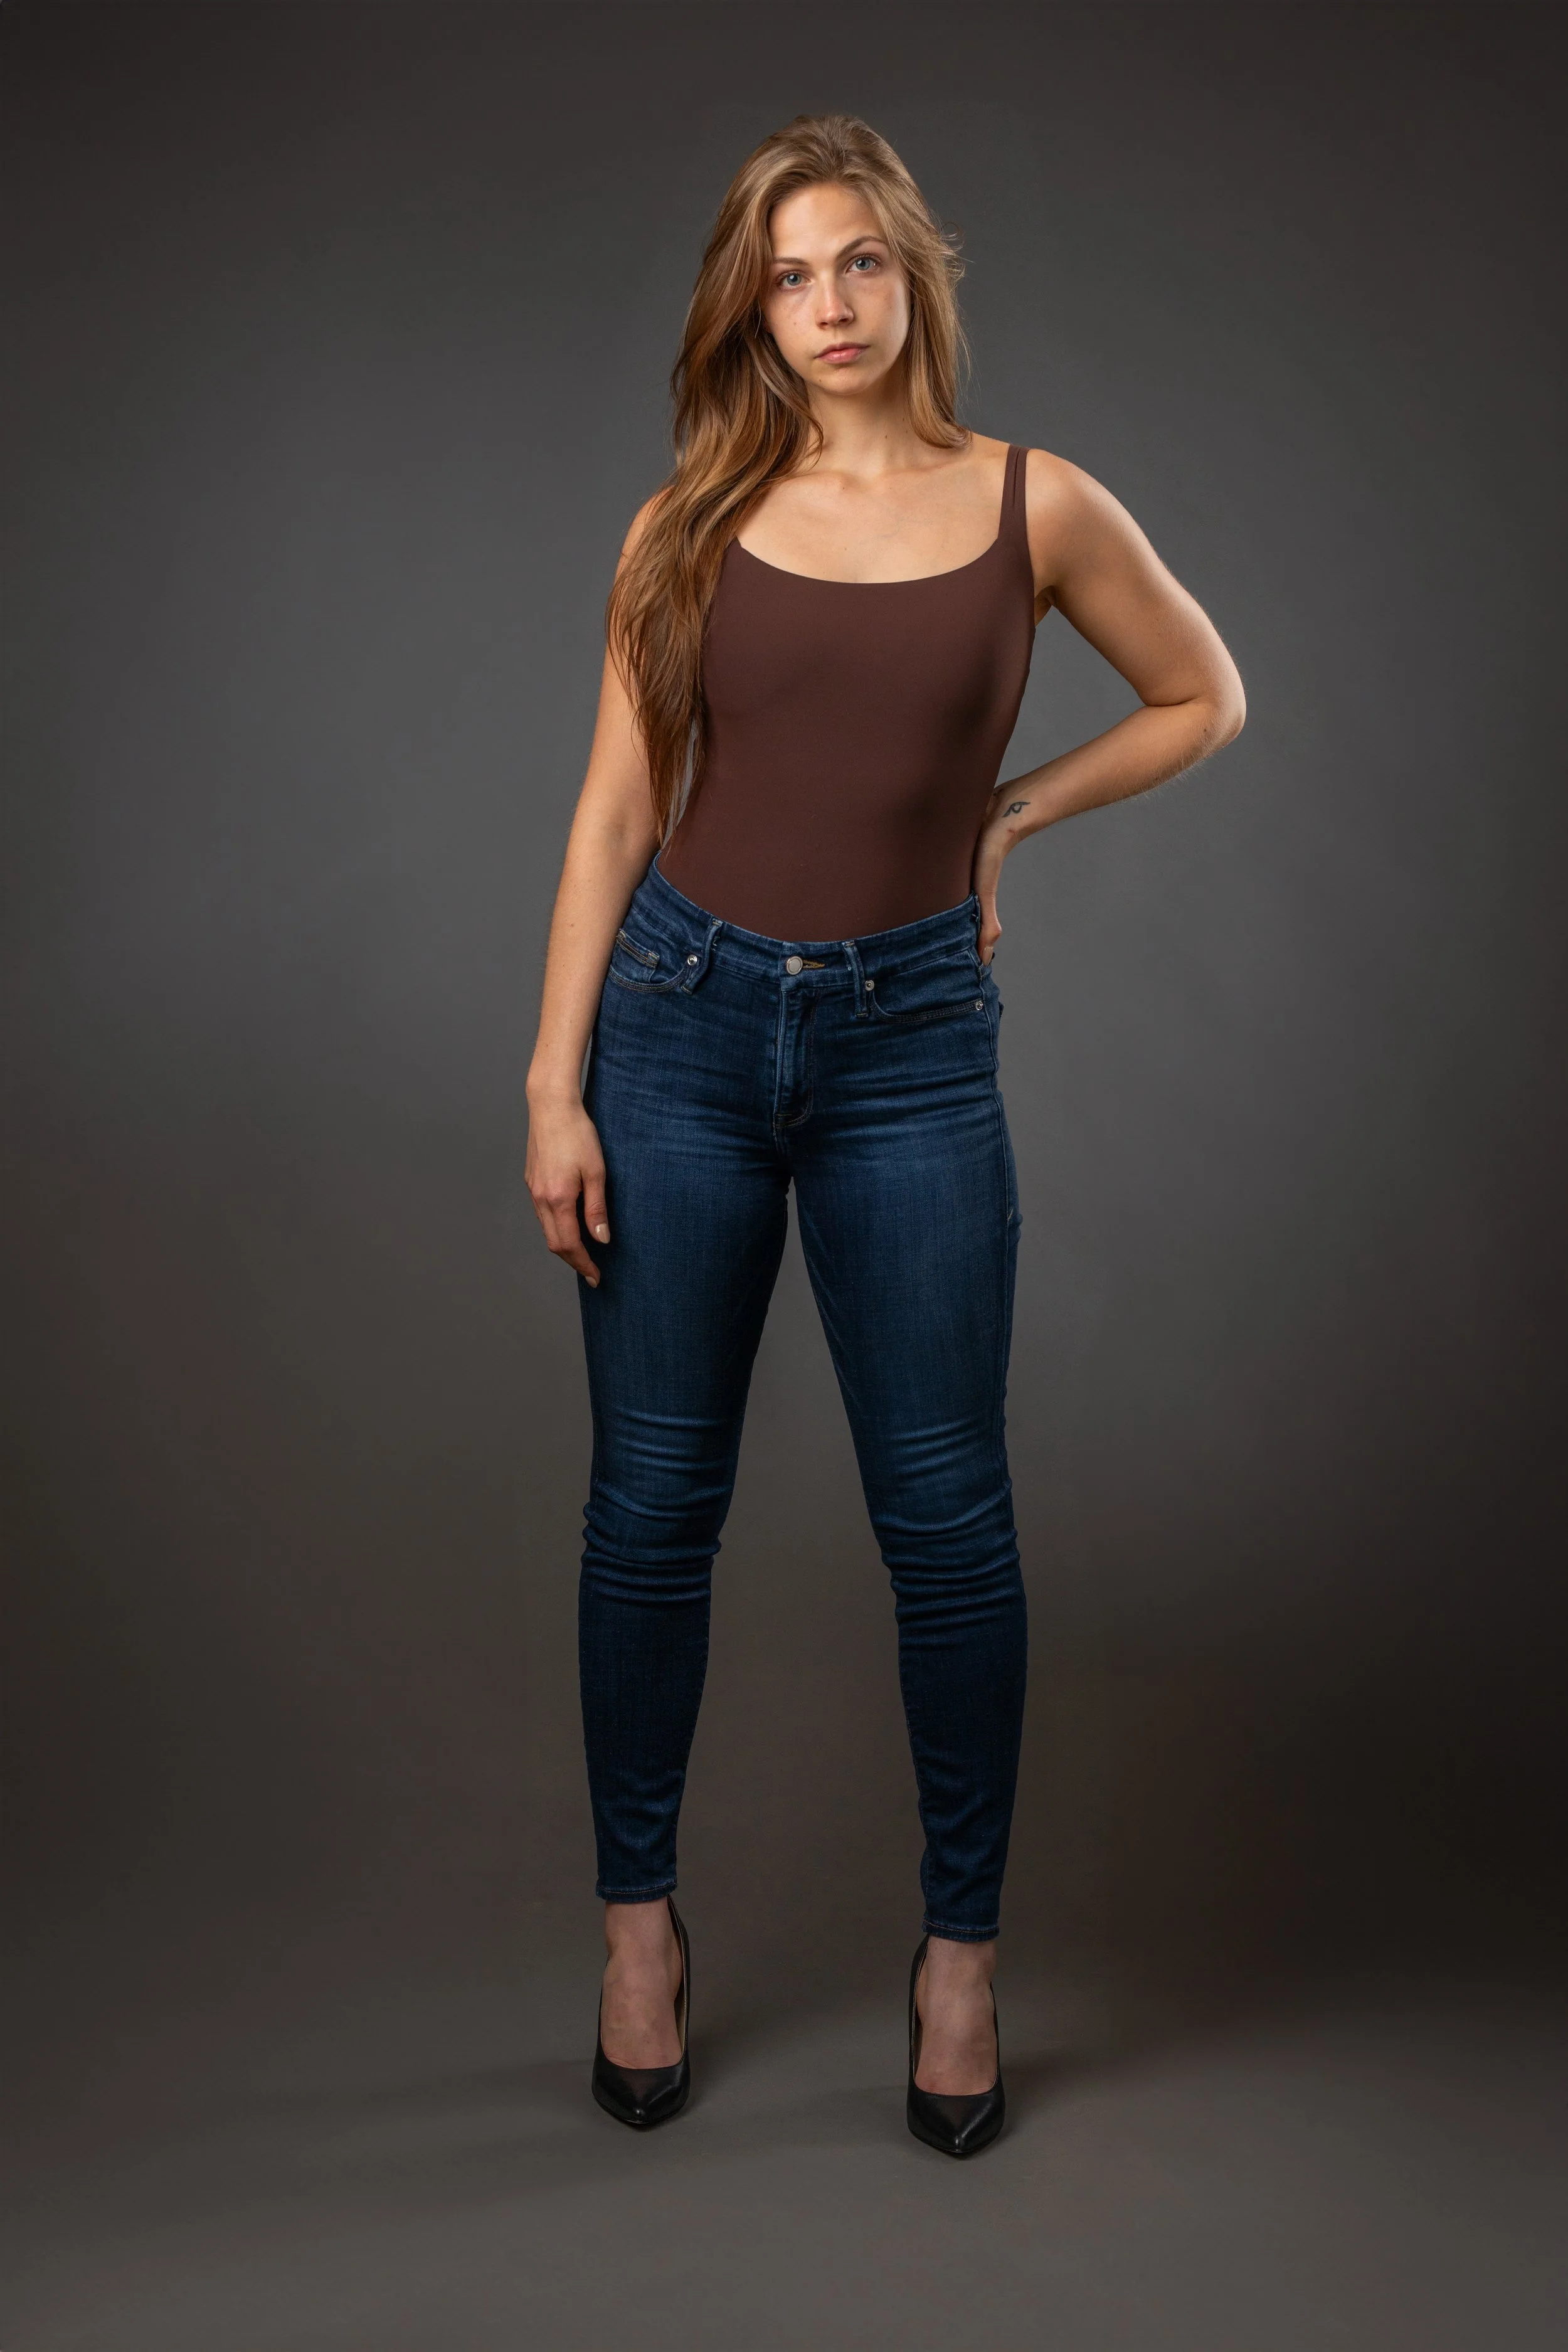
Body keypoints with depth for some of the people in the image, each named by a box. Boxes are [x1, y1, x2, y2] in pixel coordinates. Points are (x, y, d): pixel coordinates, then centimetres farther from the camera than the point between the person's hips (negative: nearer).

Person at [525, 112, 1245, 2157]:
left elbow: (1202, 699, 16)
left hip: (909, 1040, 0)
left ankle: (963, 1947, 22)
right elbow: (616, 811, 4)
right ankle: (639, 1917, 26)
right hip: (684, 1018, 1)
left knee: (946, 1513, 2)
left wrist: (1003, 821, 5)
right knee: (654, 1499, 6)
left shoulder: (1037, 508, 2)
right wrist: (555, 1086, -1)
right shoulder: (690, 524, 4)